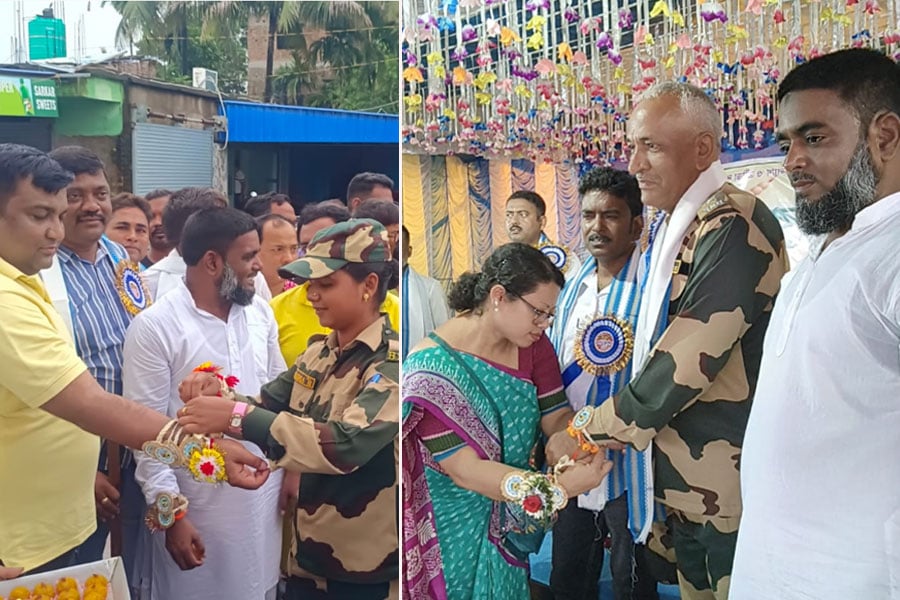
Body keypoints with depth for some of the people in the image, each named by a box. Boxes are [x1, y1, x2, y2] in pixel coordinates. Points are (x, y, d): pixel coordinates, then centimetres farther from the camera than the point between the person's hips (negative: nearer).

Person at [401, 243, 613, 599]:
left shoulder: (532, 343, -8)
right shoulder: (431, 368, -26)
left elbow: (556, 417, -10)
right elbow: (464, 469, -29)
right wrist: (557, 488, -38)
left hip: (509, 518, 5)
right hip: (453, 526, -5)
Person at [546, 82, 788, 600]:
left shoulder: (733, 228, -21)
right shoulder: (670, 224, 9)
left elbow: (684, 363, -24)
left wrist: (586, 433, -13)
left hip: (731, 492, -8)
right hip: (687, 483, 8)